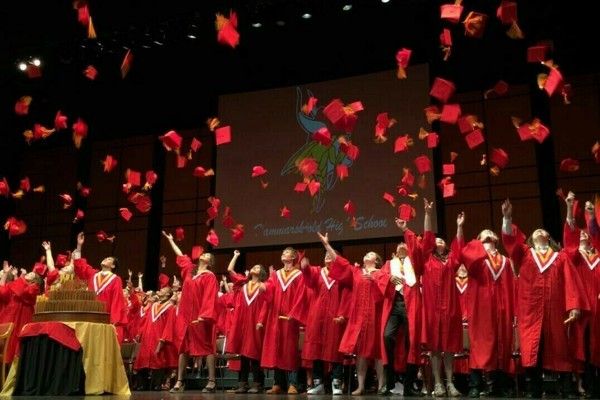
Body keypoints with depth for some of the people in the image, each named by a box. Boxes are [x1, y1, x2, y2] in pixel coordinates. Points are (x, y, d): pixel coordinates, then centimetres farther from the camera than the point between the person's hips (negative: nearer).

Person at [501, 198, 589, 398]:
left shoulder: (561, 256, 14)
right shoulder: (524, 253, 17)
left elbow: (571, 281, 4)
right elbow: (510, 240, 1)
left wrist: (574, 305, -9)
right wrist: (507, 218, -14)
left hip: (555, 310, 0)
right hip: (530, 310, 0)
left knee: (559, 350, 2)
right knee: (532, 351, -1)